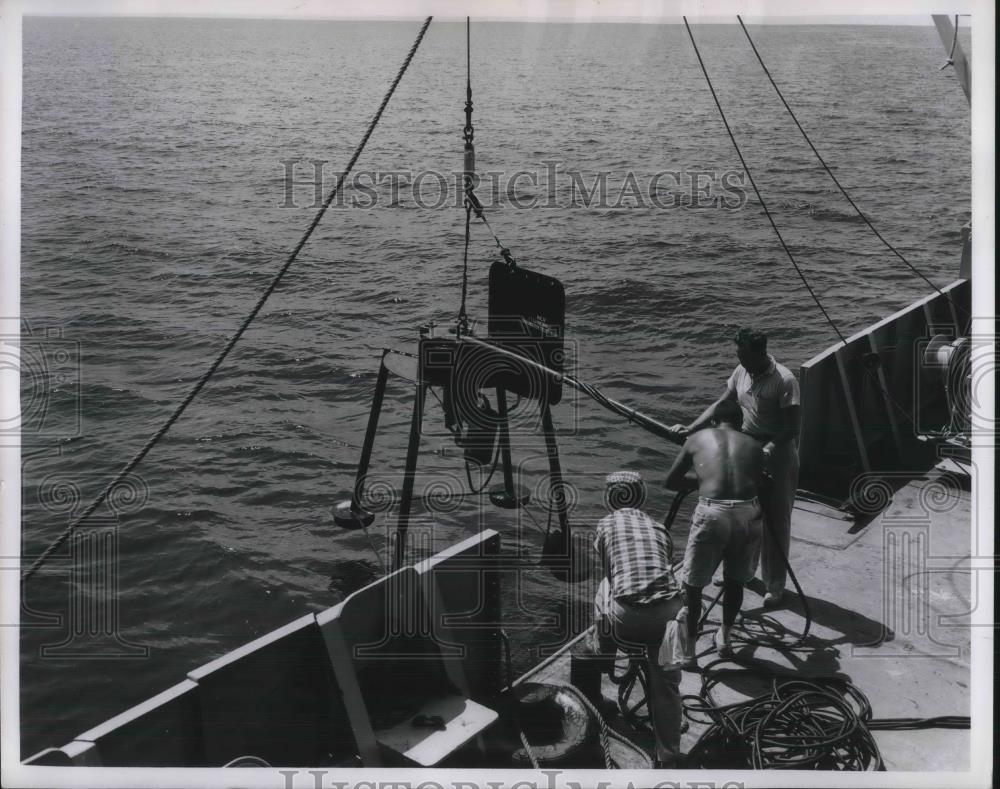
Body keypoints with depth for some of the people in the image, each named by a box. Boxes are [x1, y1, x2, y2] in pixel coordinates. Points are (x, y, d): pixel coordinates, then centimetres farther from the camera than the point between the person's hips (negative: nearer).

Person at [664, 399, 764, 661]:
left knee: (693, 583, 16)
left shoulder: (698, 439, 20)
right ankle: (725, 637, 37)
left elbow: (671, 481, 25)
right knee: (735, 579, 26)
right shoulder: (753, 445, 22)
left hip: (712, 512, -2)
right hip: (749, 512, 2)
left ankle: (688, 649, 16)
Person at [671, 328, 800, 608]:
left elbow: (792, 428, -22)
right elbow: (721, 405, 6)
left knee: (775, 521, 2)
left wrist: (769, 448, -36)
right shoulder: (741, 372, -1)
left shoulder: (784, 381, -22)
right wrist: (691, 429, -5)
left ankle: (774, 586, 12)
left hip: (777, 459, -7)